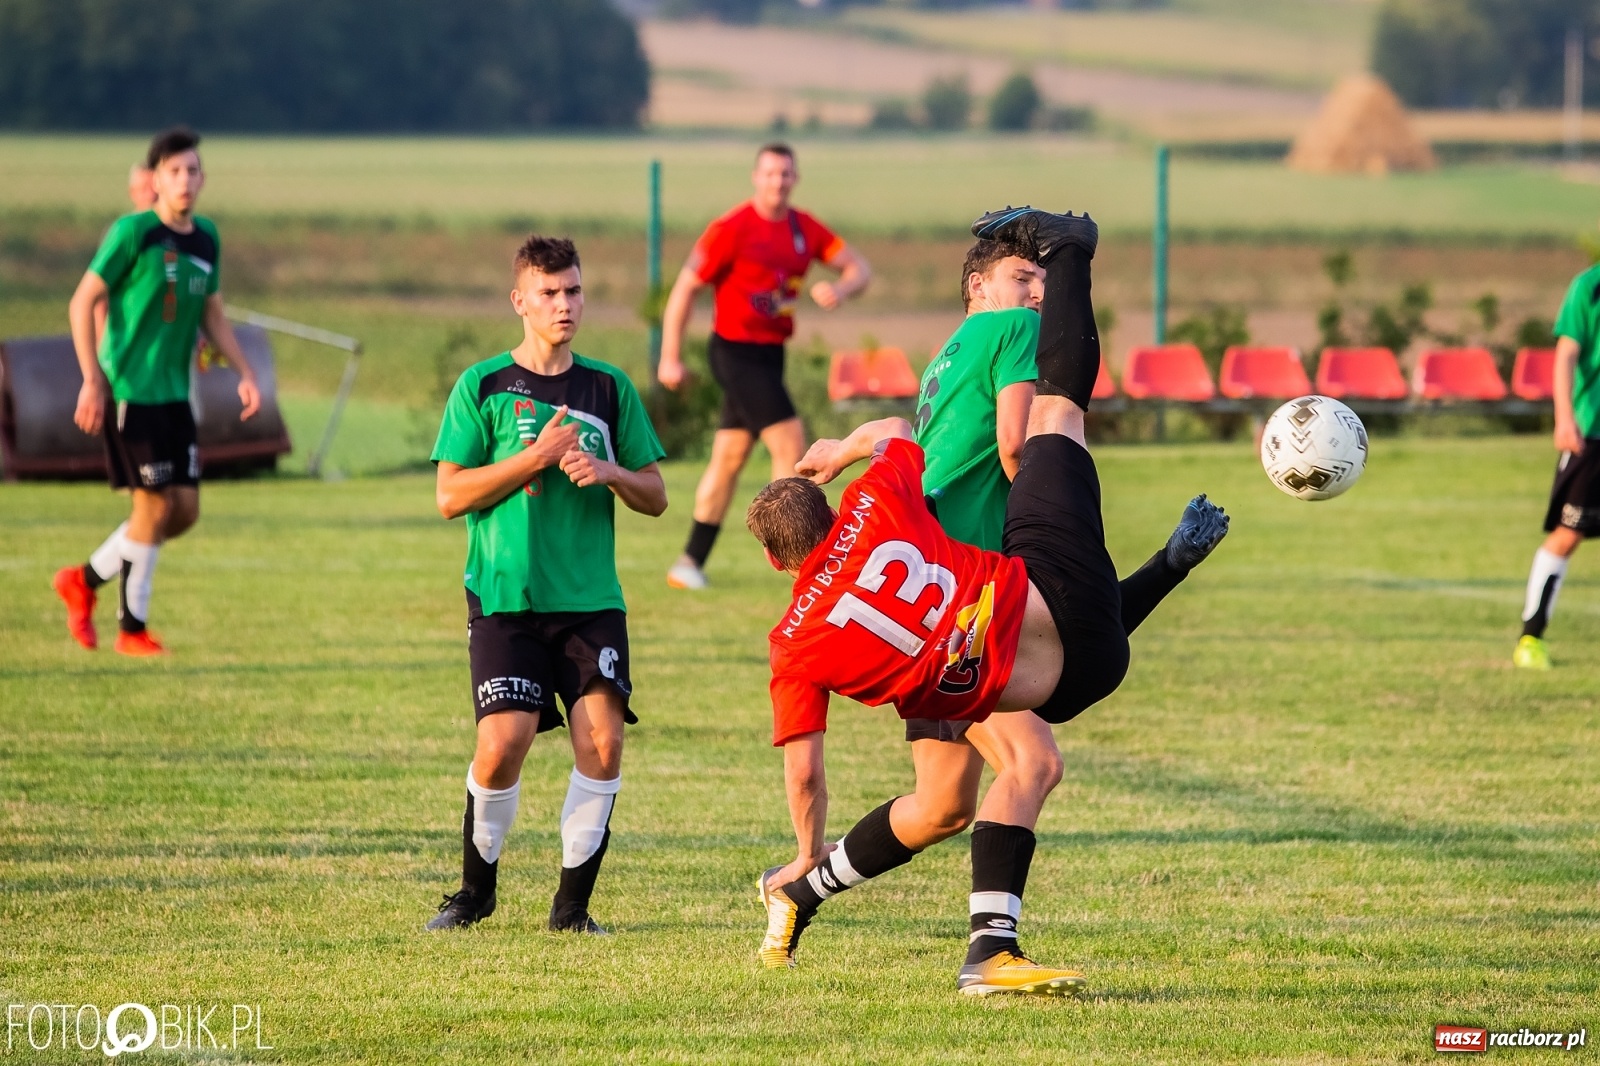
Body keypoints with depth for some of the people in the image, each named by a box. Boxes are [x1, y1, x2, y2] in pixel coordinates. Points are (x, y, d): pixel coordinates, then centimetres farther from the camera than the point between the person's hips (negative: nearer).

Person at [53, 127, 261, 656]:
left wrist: (244, 372, 9)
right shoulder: (133, 233, -11)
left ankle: (86, 579, 22)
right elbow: (82, 303, -10)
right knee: (154, 504, -7)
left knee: (185, 509, 6)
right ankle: (132, 627, 8)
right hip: (130, 389, -7)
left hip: (175, 394, 7)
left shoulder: (206, 238, 9)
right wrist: (91, 381, -15)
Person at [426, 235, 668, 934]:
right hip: (504, 597, -2)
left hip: (591, 598, 3)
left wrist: (610, 472, -8)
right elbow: (451, 496, -3)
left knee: (602, 738, -12)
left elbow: (655, 497, 13)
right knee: (502, 743, -13)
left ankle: (572, 902, 1)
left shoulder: (610, 389, 11)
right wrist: (537, 457, -11)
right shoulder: (482, 388, 3)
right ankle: (476, 889, 11)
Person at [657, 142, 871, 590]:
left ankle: (690, 562, 17)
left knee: (729, 456, 11)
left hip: (770, 352, 7)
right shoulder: (732, 229, -13)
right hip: (736, 349, -7)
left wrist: (840, 288, -16)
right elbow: (685, 288, -9)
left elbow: (859, 268, 9)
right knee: (790, 440, -13)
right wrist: (670, 358, -10)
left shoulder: (805, 229, 6)